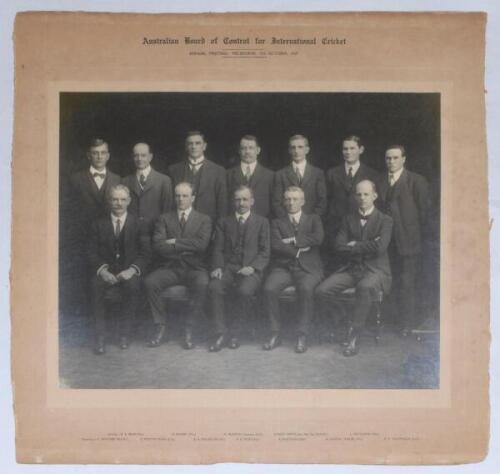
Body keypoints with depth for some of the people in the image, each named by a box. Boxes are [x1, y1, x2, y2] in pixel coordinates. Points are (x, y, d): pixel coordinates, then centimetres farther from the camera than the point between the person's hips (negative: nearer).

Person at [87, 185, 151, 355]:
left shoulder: (138, 225, 10)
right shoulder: (99, 225, 12)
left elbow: (145, 254, 2)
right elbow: (92, 253, 4)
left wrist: (132, 270, -16)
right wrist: (102, 270, -15)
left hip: (129, 272, -1)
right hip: (106, 271, 1)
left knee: (133, 286, -34)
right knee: (96, 285, -31)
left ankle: (124, 333, -18)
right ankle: (100, 336, -23)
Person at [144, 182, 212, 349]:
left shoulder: (204, 220, 9)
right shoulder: (164, 219, 12)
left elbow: (201, 244, -10)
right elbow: (157, 246, -3)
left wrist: (175, 242, -10)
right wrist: (185, 248, -11)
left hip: (194, 268, -2)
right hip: (170, 268, 2)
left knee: (203, 284, -34)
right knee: (150, 282, -27)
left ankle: (189, 329, -18)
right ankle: (161, 327, -11)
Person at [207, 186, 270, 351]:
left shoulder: (261, 222, 14)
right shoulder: (224, 222, 19)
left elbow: (265, 251, 6)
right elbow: (218, 249, 11)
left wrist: (253, 267, -13)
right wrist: (217, 267, -9)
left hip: (250, 269, -2)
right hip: (228, 268, 2)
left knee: (244, 291, -34)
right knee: (214, 287, -30)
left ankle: (234, 331, -13)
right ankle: (221, 332, -20)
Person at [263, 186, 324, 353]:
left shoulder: (313, 219, 17)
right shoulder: (277, 223, 19)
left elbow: (318, 238, -4)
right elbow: (276, 246, 1)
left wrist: (293, 241, -4)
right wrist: (298, 250, -6)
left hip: (308, 268, -1)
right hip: (283, 267, 2)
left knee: (306, 289, -35)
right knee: (269, 288, -29)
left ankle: (302, 336, -24)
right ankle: (275, 333, -15)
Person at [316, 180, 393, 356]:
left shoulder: (385, 221, 0)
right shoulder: (348, 219, 12)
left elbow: (380, 247, -16)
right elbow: (339, 246, -1)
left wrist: (355, 245, -7)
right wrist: (366, 246, -10)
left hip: (375, 269, -4)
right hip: (351, 269, 4)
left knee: (365, 287, -39)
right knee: (322, 291, -19)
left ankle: (354, 336, -27)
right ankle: (336, 316, 12)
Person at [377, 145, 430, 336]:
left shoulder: (417, 181, -3)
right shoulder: (380, 181, 10)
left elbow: (424, 211, -2)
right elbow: (379, 207, 10)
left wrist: (417, 234, -1)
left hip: (408, 241, -4)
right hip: (389, 240, 5)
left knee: (407, 283, -5)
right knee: (397, 283, 9)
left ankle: (408, 323, 5)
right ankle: (403, 320, 19)